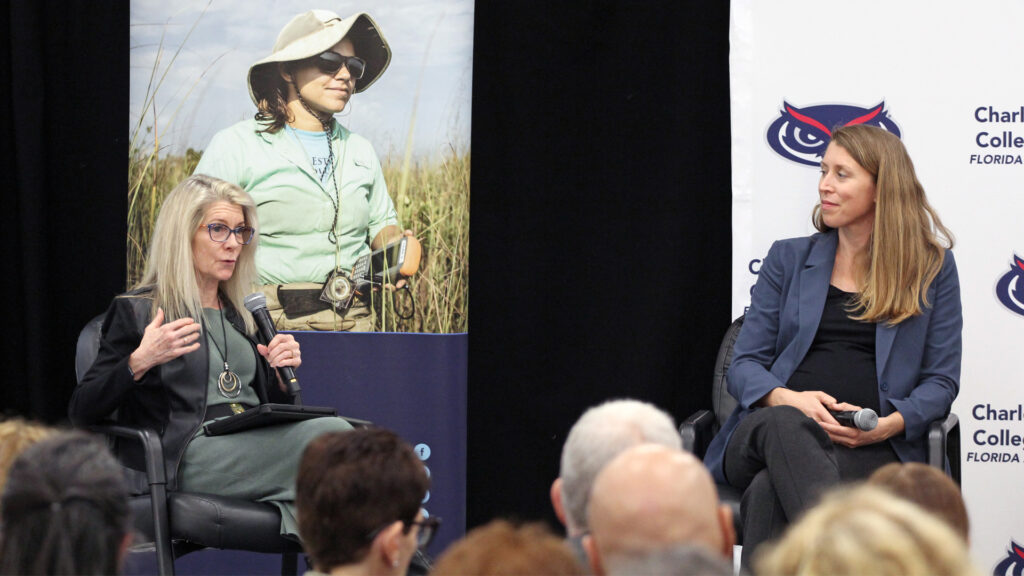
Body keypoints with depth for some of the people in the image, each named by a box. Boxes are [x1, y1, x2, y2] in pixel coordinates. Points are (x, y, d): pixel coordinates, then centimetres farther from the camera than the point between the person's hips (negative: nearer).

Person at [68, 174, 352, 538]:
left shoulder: (241, 314, 26)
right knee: (329, 433, -29)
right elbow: (81, 413, 0)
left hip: (253, 449, 6)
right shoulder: (137, 311, 8)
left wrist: (282, 374, 8)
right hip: (189, 460, -6)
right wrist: (140, 362, -15)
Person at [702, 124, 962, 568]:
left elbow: (942, 380, 12)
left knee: (771, 492, -37)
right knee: (785, 425, -41)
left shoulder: (933, 268, 16)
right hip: (774, 430, 1)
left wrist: (890, 423, -10)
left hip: (871, 449, -1)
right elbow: (744, 364, 16)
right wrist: (784, 398, -8)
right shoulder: (788, 259, 22)